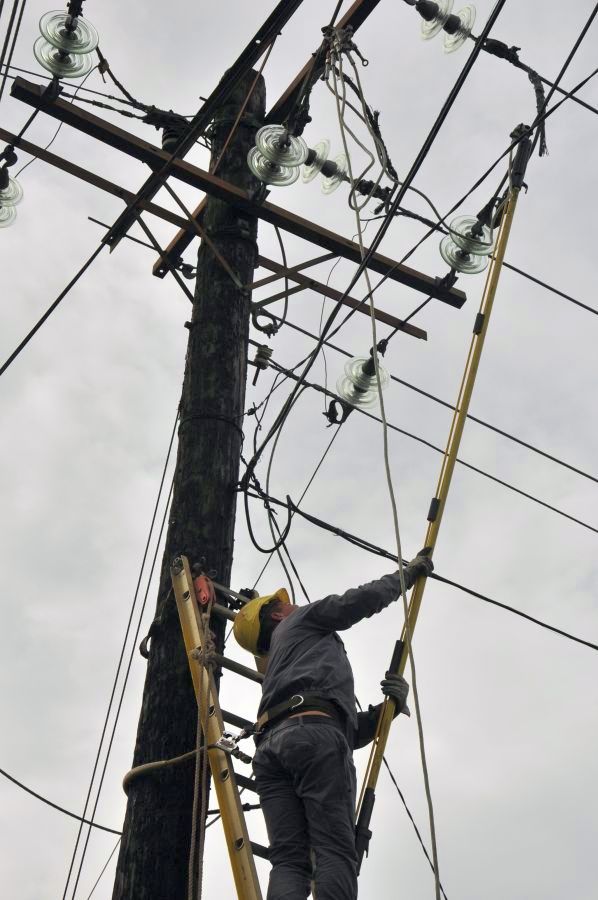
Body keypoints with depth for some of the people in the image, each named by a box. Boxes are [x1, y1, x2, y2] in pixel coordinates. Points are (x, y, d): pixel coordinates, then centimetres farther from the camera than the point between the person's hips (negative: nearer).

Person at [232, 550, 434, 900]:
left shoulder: (276, 672, 43)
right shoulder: (300, 620, 27)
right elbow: (359, 601, 14)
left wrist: (389, 706, 17)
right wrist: (409, 573, 29)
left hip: (270, 746, 7)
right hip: (313, 733, -6)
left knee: (289, 860, -9)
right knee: (335, 854, -17)